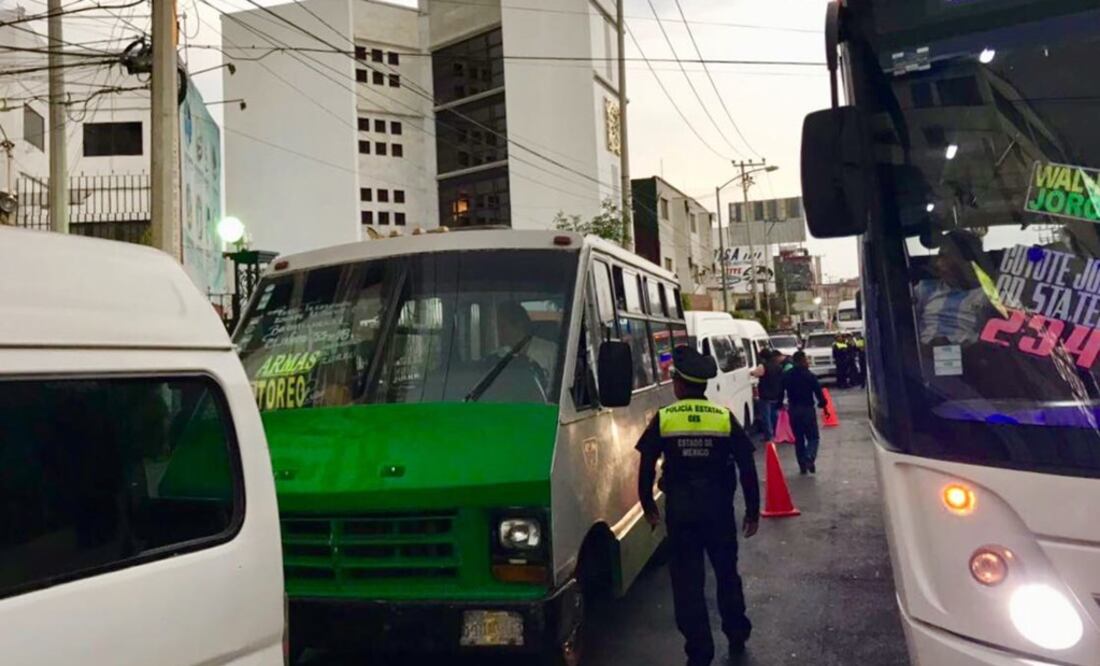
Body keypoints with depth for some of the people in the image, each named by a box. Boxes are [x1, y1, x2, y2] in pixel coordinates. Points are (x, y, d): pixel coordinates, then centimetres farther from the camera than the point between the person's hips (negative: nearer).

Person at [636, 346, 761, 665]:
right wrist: (753, 510, 7)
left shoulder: (663, 419, -5)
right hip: (719, 507, 2)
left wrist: (648, 506, 10)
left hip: (680, 509, -2)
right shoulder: (725, 418, -4)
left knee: (687, 581, 6)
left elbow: (646, 468, -3)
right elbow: (747, 468, -2)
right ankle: (737, 635, 35)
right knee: (727, 572, 21)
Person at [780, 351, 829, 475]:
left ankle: (802, 465, 12)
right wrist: (822, 404, 2)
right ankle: (809, 459, -20)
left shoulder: (786, 376, 3)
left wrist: (780, 404, 13)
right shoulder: (809, 375, -10)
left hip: (793, 410, 4)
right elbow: (818, 392, -9)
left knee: (798, 439, 13)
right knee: (813, 437, 5)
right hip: (808, 409, -4)